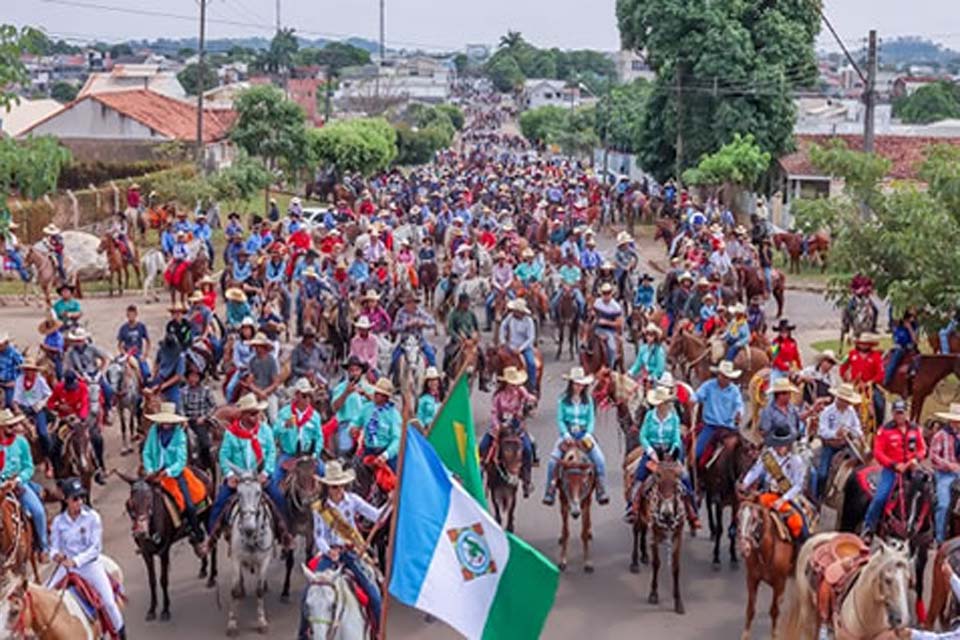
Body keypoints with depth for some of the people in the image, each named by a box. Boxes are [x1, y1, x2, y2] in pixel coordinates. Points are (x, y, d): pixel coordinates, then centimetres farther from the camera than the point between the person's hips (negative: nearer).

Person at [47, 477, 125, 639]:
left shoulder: (92, 517, -7)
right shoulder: (58, 521, 0)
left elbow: (96, 548, -10)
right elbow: (54, 546, 3)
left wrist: (76, 561, -21)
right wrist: (56, 555, -21)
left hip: (90, 565, -3)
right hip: (66, 566, 3)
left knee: (108, 602, -12)